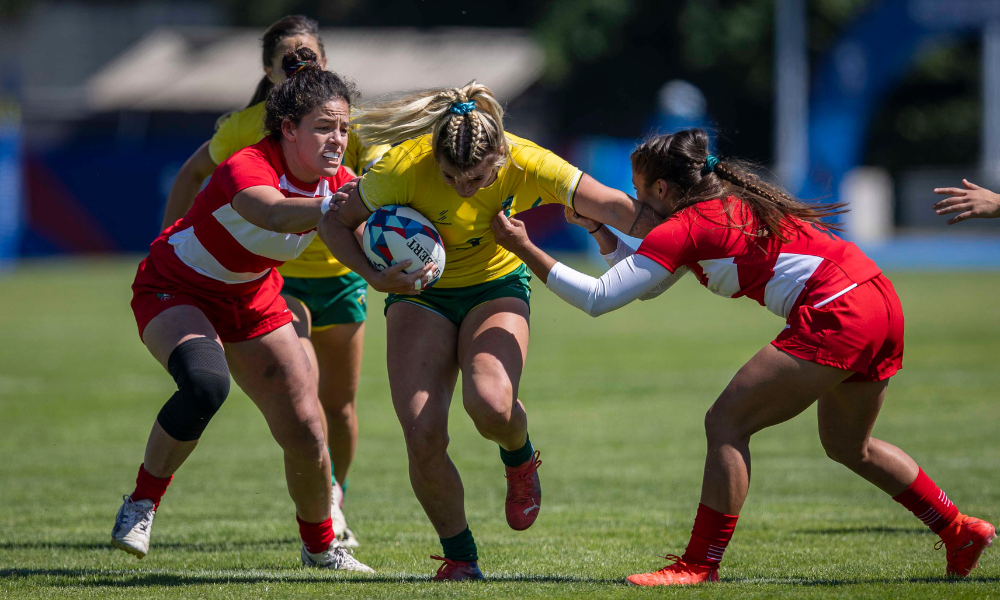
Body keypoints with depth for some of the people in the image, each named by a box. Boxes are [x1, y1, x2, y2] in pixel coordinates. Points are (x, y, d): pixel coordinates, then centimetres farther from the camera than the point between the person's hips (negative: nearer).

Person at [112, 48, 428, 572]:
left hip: (251, 300, 6)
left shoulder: (338, 183, -13)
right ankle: (141, 504, -16)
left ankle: (320, 547, 26)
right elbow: (275, 215, -56)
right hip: (174, 289, -6)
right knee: (206, 385, -36)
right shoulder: (246, 168, -34)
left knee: (306, 432, -1)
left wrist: (388, 275, -42)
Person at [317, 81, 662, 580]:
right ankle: (459, 558, 8)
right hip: (421, 293, 0)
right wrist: (373, 275, -26)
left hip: (496, 286, 0)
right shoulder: (403, 168, -27)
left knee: (489, 403, -30)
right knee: (422, 437, -16)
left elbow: (615, 208, -21)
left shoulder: (526, 164, -25)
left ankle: (520, 460, 8)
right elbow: (335, 221, -12)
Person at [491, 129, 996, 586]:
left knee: (726, 422, -6)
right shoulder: (725, 203, 20)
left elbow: (598, 298, -9)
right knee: (848, 445, 27)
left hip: (835, 316, -10)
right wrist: (596, 228, 26)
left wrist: (525, 249, -3)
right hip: (882, 303, 10)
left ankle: (701, 565, -5)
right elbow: (646, 280, 31)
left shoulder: (684, 228, -7)